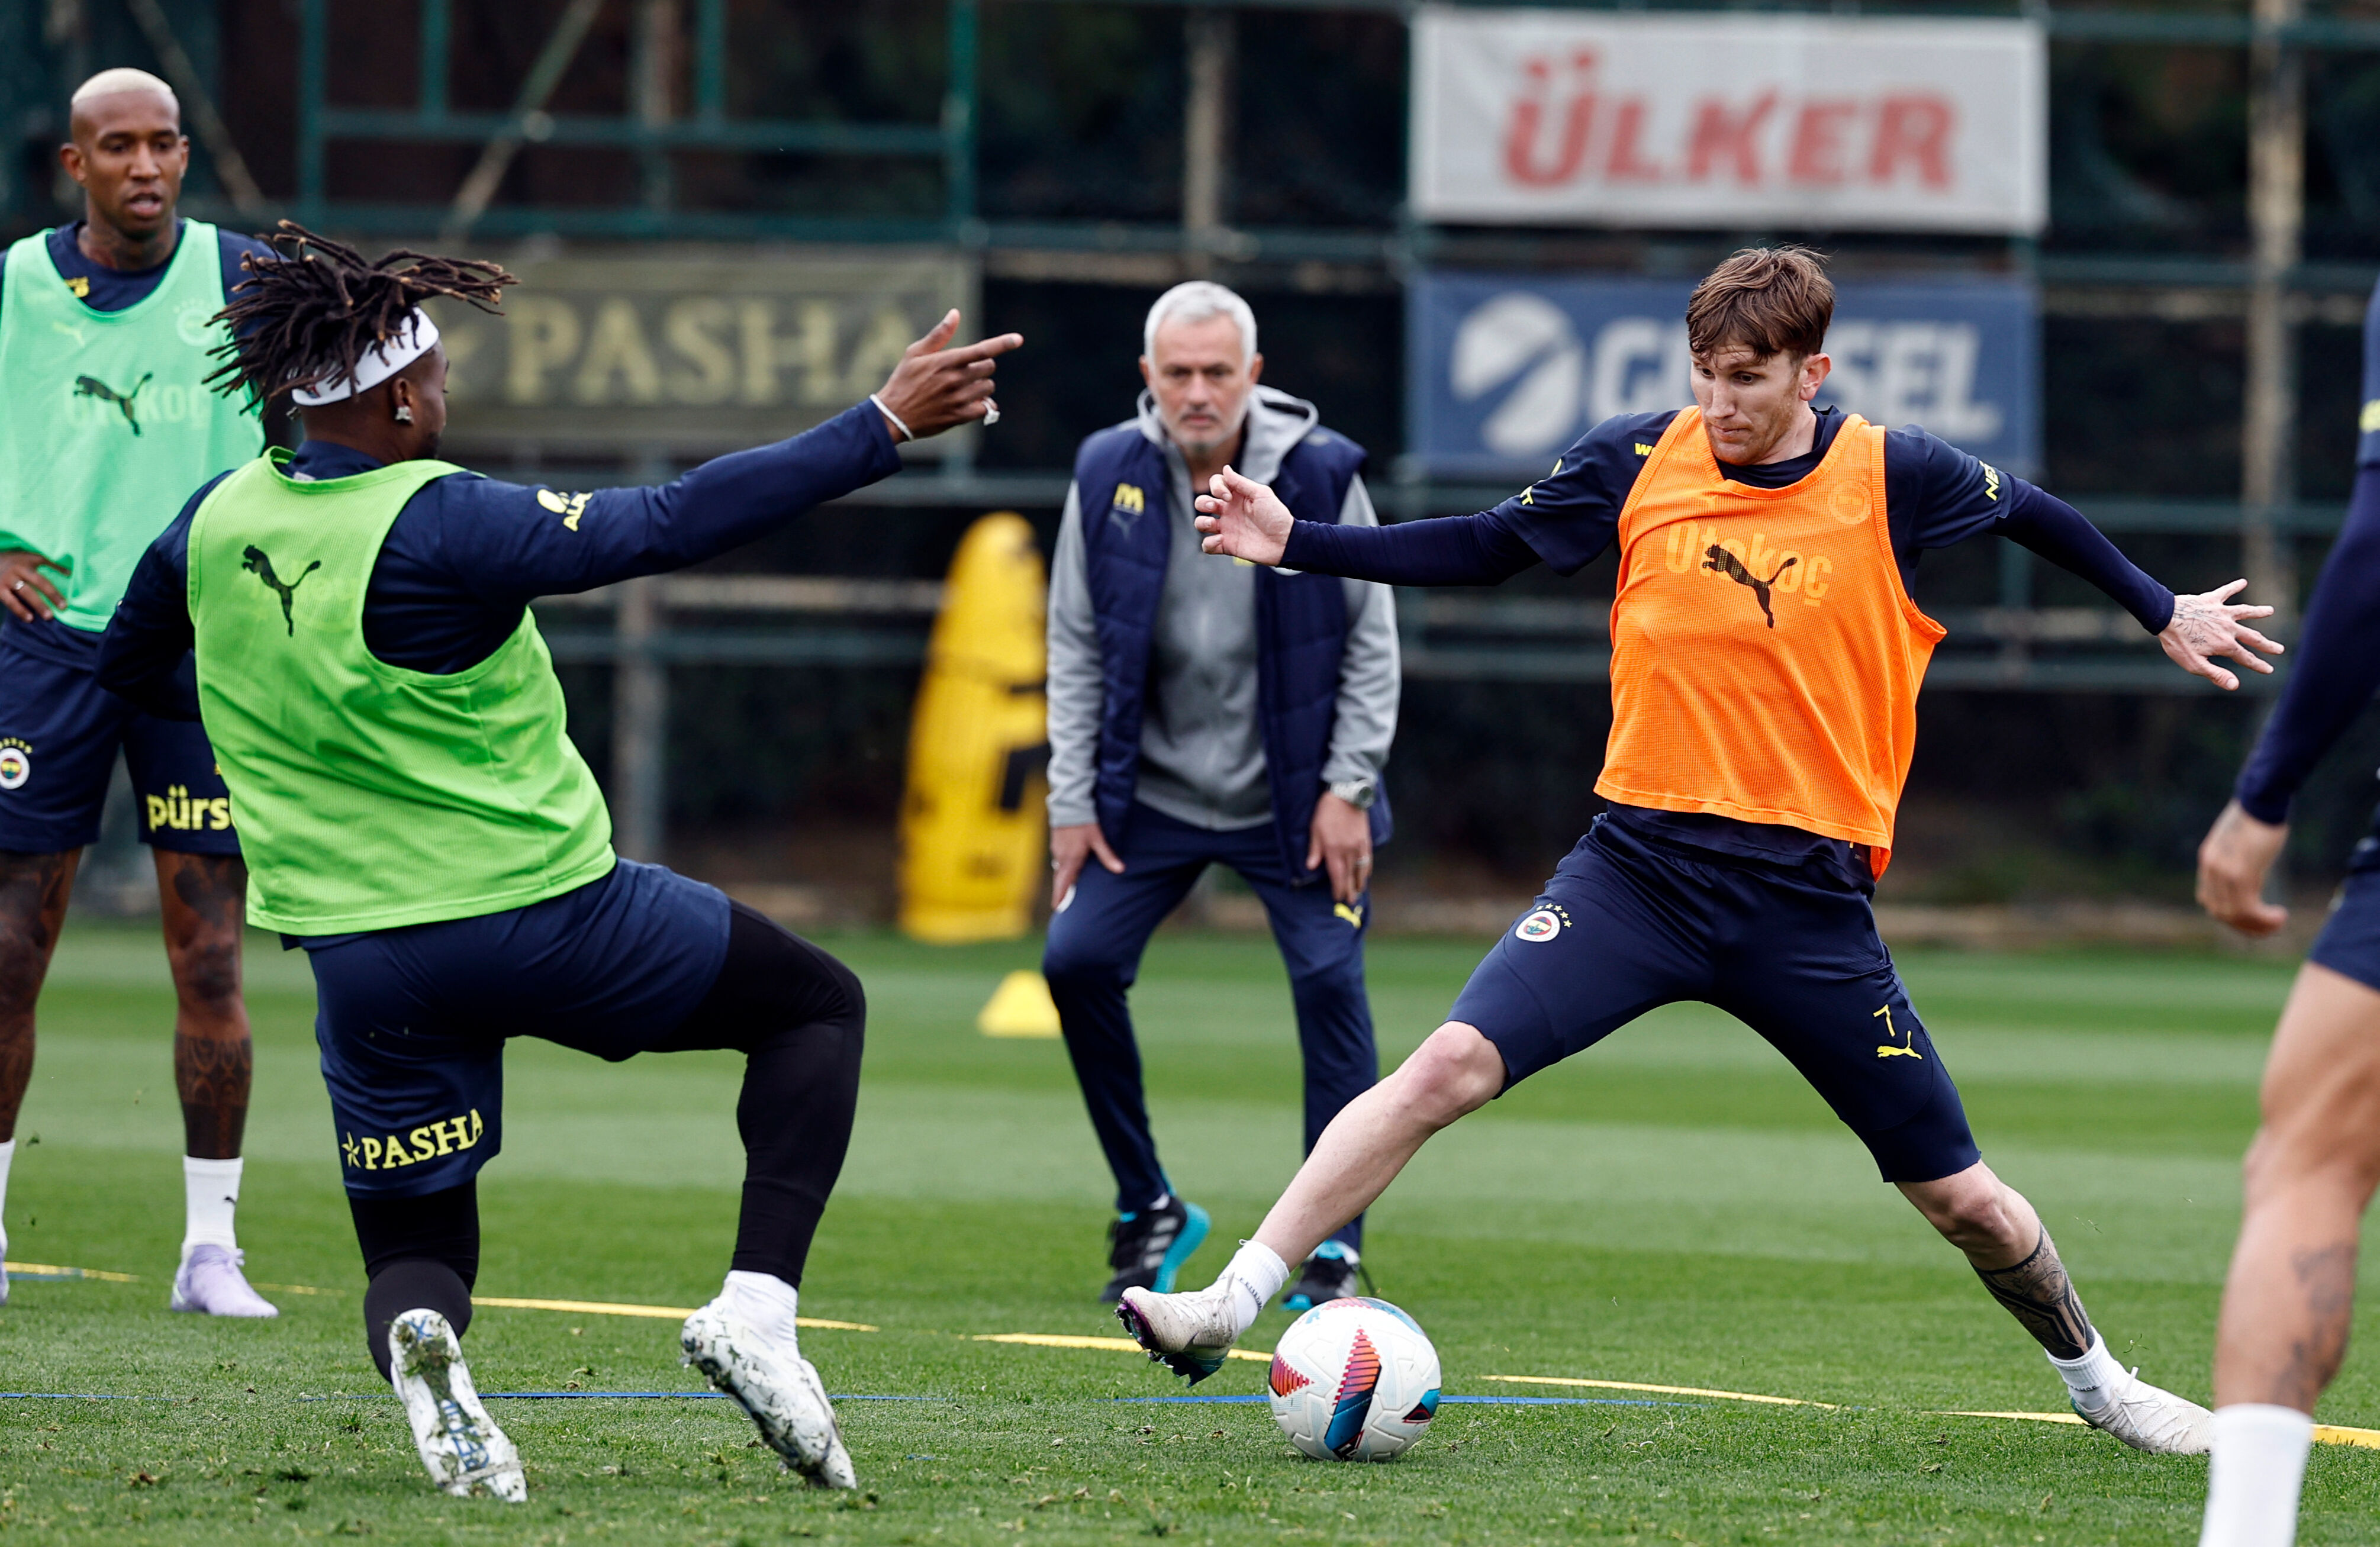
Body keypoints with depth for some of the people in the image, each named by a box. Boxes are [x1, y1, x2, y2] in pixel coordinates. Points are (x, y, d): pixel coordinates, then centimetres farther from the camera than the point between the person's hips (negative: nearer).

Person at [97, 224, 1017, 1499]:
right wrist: (886, 425, -17)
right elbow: (674, 524, -21)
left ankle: (420, 1344, -24)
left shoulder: (214, 523, -1)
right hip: (541, 911, -5)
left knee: (414, 1258, 17)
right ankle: (757, 1305, -2)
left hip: (359, 951, 5)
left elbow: (129, 665, 18)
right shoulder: (438, 527, -20)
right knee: (816, 1004, 17)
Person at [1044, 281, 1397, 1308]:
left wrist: (1347, 789, -9)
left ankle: (1334, 1246, -1)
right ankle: (1149, 1210, 7)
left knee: (1330, 984, -12)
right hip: (1155, 791, 2)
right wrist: (1073, 802, -1)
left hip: (1293, 798, -2)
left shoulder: (1320, 473, -11)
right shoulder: (1109, 475, -5)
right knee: (1077, 958, -10)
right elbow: (1077, 647, 3)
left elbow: (1370, 640, -3)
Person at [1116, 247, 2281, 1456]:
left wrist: (2163, 614, 25)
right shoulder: (1637, 461, -2)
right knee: (1452, 1062, -21)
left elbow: (2033, 516, 14)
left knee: (1961, 1198, 4)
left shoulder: (1894, 481, -5)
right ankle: (1230, 1303, -18)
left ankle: (2094, 1379, 32)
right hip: (1641, 864, 0)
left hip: (1809, 900, 0)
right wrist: (1295, 544, 2)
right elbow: (1485, 549, 10)